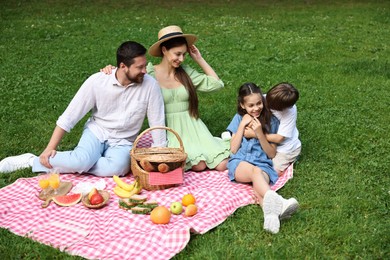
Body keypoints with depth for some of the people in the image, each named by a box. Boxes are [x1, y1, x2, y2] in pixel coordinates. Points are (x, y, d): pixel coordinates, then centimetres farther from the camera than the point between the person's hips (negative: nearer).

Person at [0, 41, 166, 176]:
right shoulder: (97, 81, -16)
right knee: (82, 160, -34)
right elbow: (69, 116, -10)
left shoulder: (150, 85, -16)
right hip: (96, 131, -1)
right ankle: (33, 160, -7)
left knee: (118, 167, -34)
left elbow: (157, 124, -8)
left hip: (123, 142, 1)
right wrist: (50, 149, -13)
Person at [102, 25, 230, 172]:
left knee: (222, 165, -12)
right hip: (169, 131, -3)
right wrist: (111, 70, -25)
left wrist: (199, 59, 5)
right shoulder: (149, 74, -6)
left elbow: (216, 84, 6)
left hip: (192, 128, 4)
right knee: (199, 165, -23)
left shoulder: (186, 72, 5)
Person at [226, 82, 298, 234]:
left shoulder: (271, 121, 9)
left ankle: (271, 212, -66)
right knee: (255, 171, -37)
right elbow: (233, 149, 5)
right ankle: (277, 202, -66)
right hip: (240, 163, -1)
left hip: (263, 164, 1)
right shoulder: (239, 119, 13)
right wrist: (242, 125, -2)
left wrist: (260, 133, -9)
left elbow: (272, 154, 5)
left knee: (258, 177, -37)